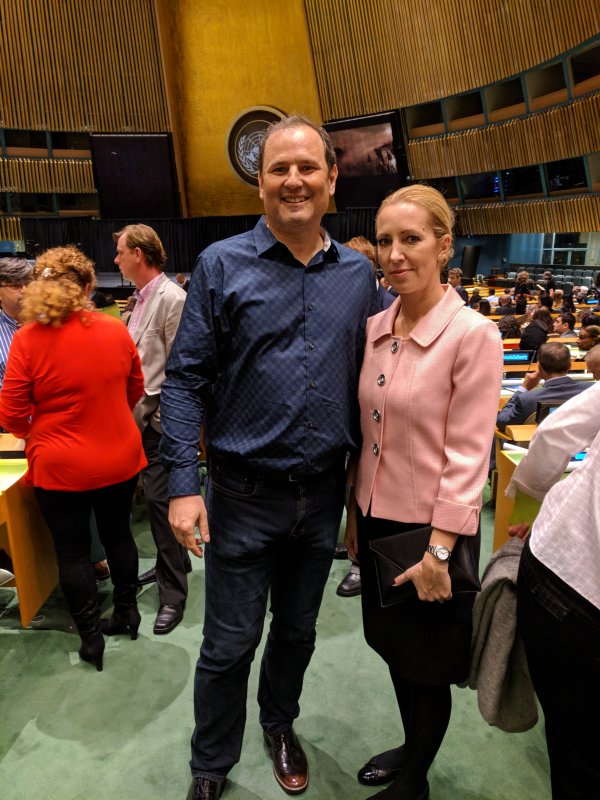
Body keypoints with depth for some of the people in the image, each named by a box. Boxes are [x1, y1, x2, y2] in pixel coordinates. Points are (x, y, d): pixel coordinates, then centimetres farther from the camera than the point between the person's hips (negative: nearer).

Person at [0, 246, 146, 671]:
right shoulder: (116, 330, -7)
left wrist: (38, 429, 12)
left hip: (60, 467, -3)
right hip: (119, 459, 3)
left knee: (72, 550, 14)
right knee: (118, 535, 21)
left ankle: (91, 637, 27)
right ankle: (127, 611, 39)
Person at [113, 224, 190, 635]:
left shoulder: (172, 298, -15)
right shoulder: (142, 297, 13)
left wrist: (161, 413, -17)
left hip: (162, 417, -9)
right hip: (142, 415, 9)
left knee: (160, 498, -5)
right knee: (156, 495, 17)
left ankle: (173, 593, 8)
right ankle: (172, 563, 35)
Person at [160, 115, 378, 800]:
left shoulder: (359, 274, 3)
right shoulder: (222, 266, -6)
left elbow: (365, 378, 10)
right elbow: (185, 377, -8)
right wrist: (183, 484, -15)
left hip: (324, 494, 3)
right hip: (243, 497, -3)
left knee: (297, 630, 22)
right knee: (228, 647, 11)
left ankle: (279, 725, 50)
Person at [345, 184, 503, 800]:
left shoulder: (472, 334, -17)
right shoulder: (375, 328, 1)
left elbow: (467, 455, -17)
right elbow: (367, 432, 8)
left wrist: (439, 550, -16)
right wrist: (355, 509, 10)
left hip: (429, 528, -6)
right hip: (377, 518, 6)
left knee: (427, 662, 16)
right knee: (394, 646, 24)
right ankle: (412, 746, 51)